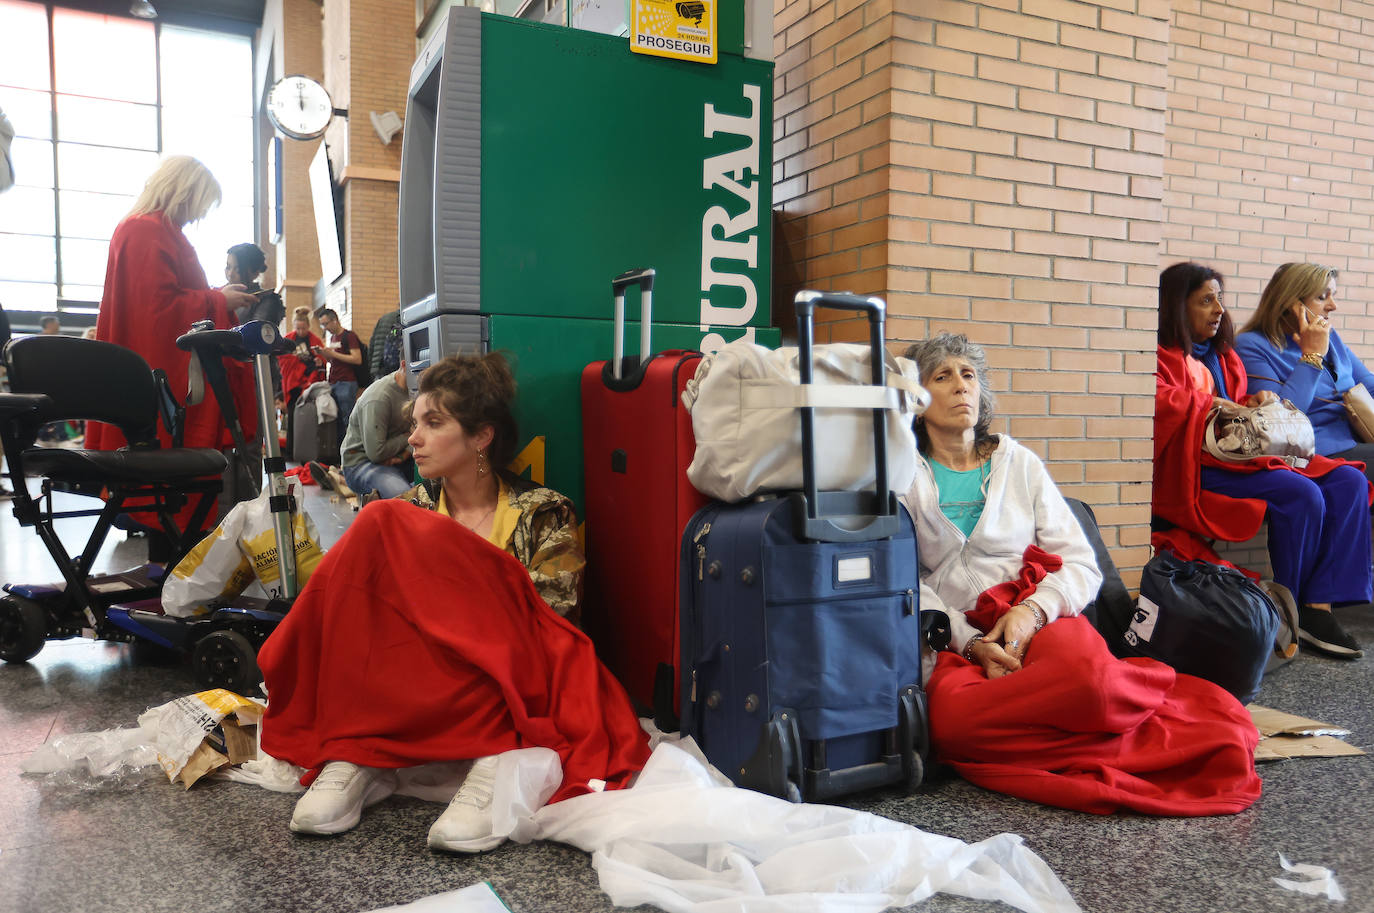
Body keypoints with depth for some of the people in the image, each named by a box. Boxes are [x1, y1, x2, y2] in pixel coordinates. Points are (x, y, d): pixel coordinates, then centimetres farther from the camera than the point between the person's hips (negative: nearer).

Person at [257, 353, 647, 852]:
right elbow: (358, 587, 6)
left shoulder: (543, 513, 5)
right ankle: (354, 758, -26)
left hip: (513, 687, -3)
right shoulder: (408, 511, 16)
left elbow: (547, 622, -4)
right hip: (401, 682, 3)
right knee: (378, 528, -19)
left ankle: (494, 761, -38)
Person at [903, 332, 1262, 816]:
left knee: (1087, 677, -37)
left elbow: (1082, 564, 8)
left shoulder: (1020, 463, 15)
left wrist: (1032, 611, -12)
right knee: (949, 718, -35)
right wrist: (971, 643, -14)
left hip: (1040, 619, 0)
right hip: (956, 639, 1)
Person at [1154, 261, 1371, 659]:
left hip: (1243, 451, 9)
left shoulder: (1224, 354, 25)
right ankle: (1291, 610, -8)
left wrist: (1256, 402, 7)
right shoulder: (1161, 357, -3)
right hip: (1198, 467, -9)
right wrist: (1213, 403, -14)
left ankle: (1319, 607, -16)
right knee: (1302, 494, -27)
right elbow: (1159, 400, -23)